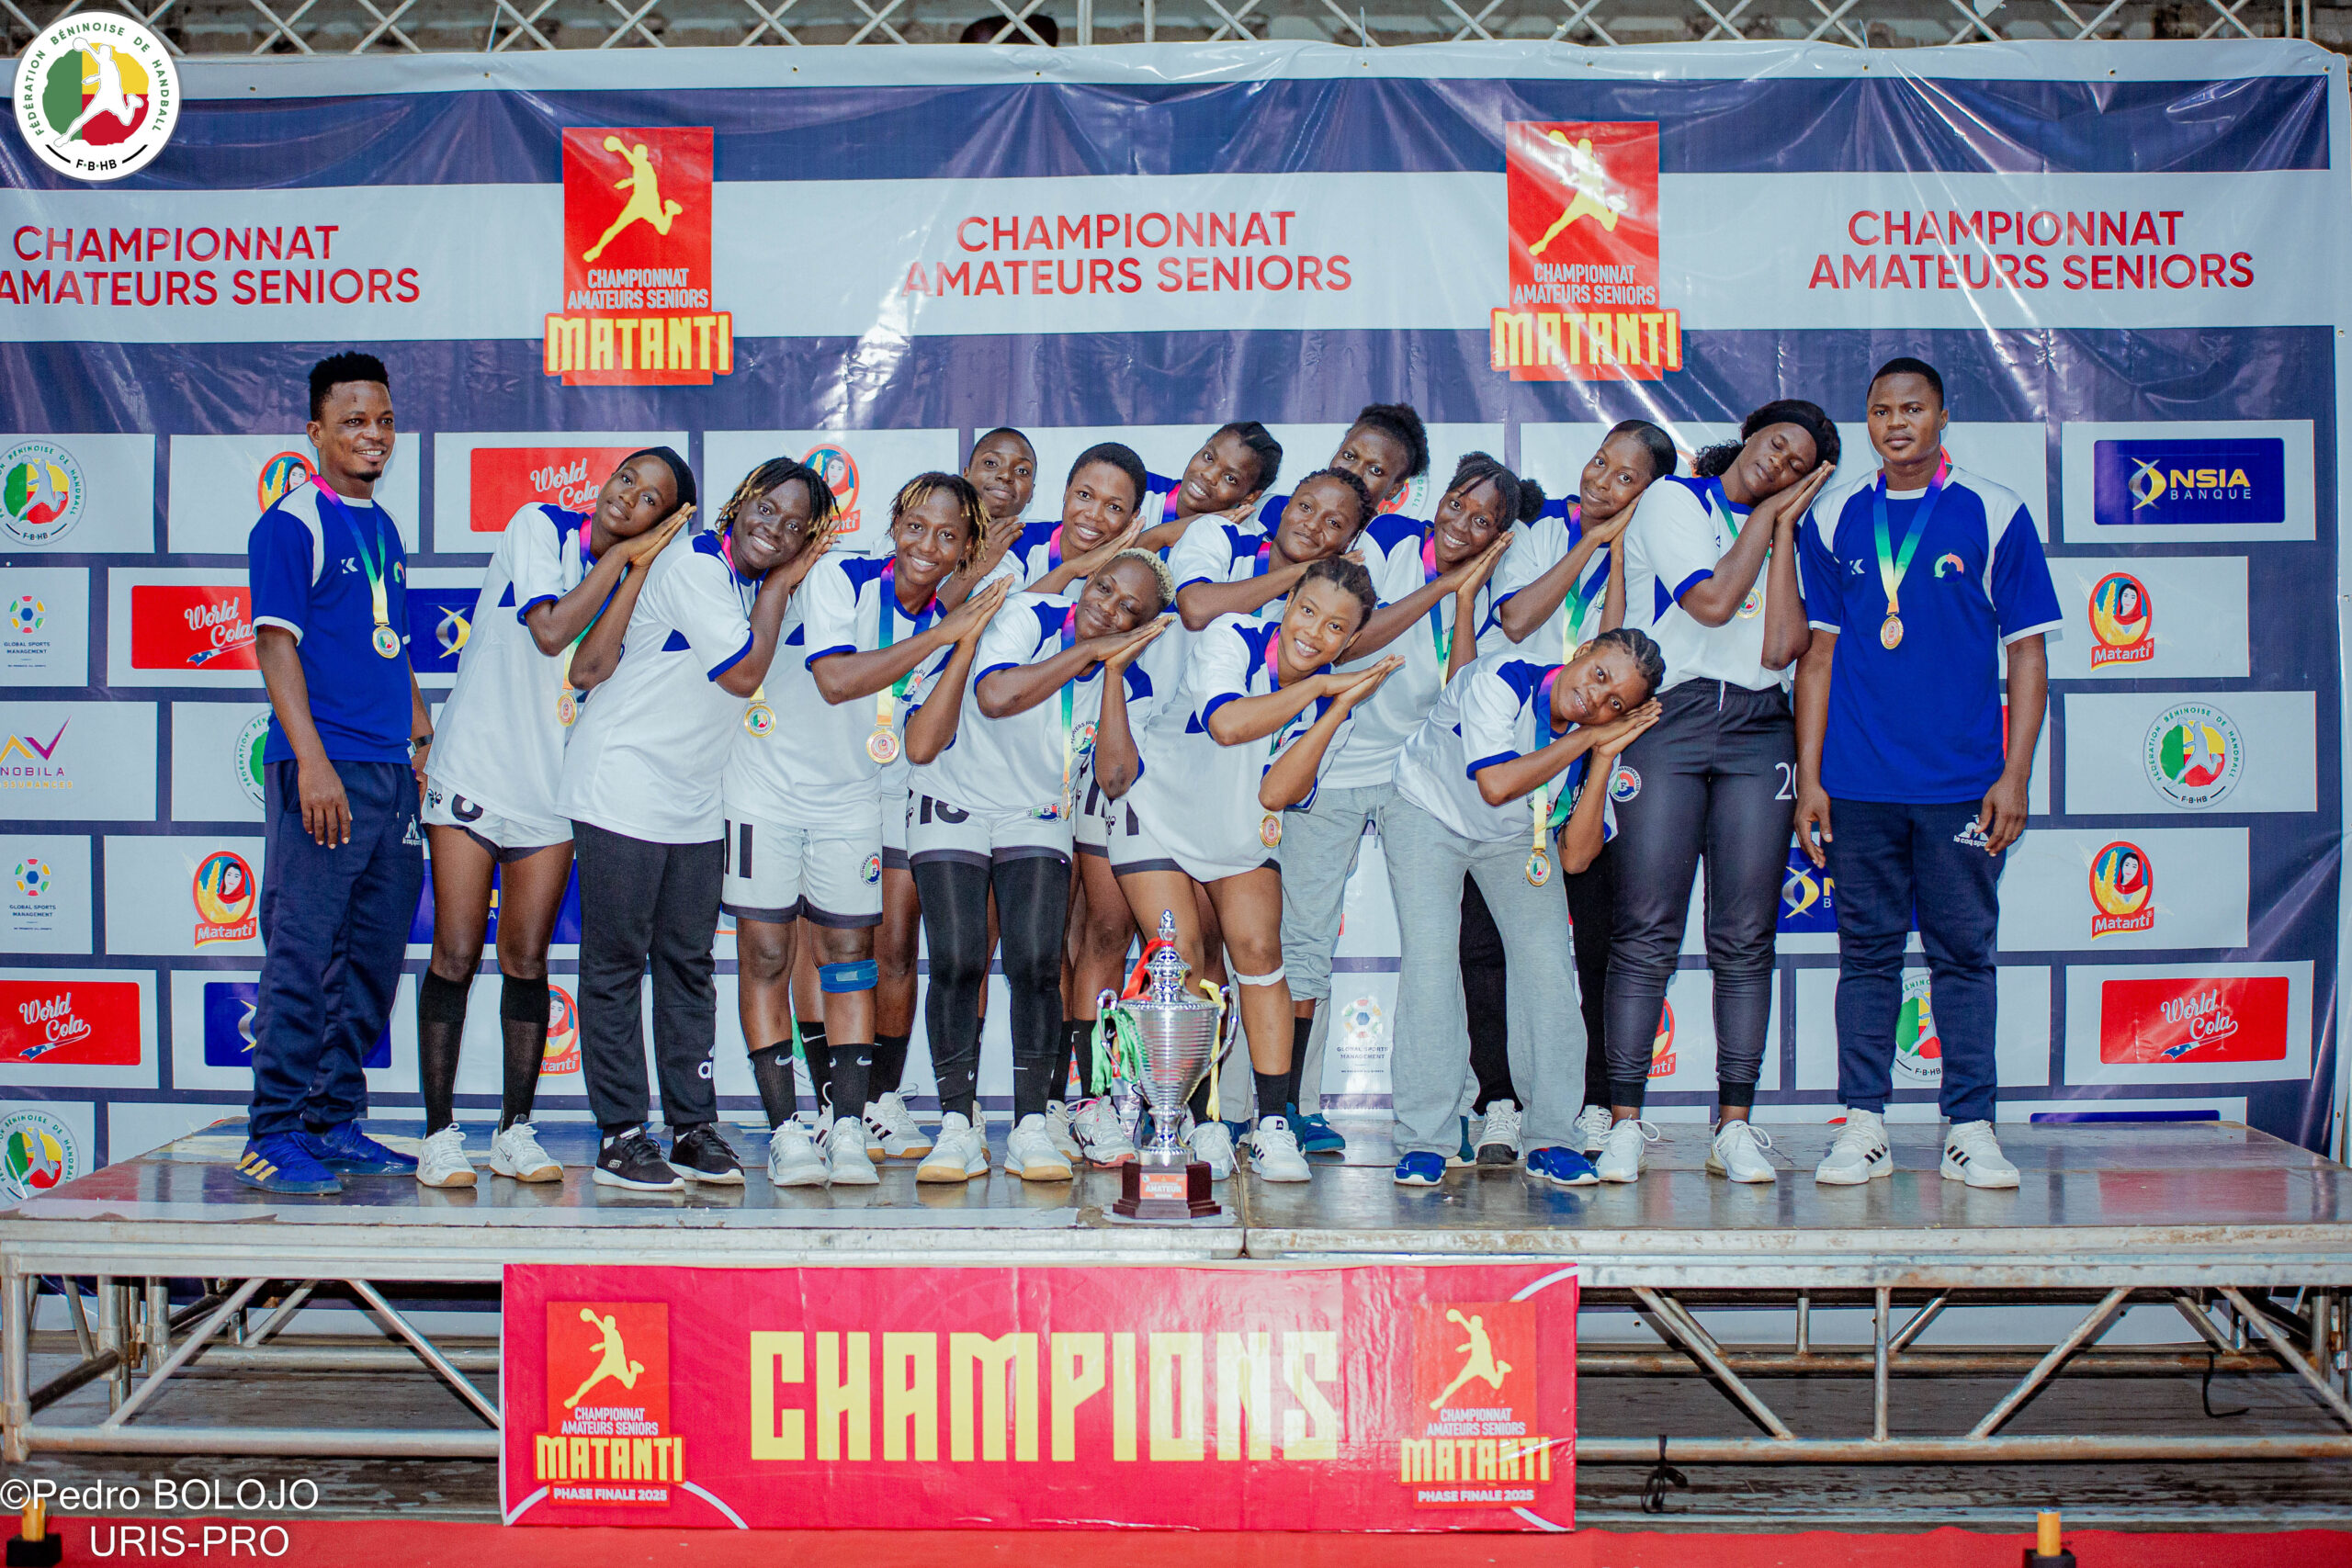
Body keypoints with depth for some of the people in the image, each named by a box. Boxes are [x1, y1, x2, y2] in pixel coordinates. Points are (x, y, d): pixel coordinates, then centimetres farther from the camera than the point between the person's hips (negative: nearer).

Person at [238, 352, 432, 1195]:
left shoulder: (383, 529, 18)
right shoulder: (290, 524, -5)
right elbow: (276, 643, -12)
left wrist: (424, 739, 18)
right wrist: (310, 761, -19)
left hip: (392, 774, 8)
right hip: (325, 769, -8)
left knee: (372, 962, 10)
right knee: (302, 953, -6)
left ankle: (334, 1122, 19)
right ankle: (274, 1134, 0)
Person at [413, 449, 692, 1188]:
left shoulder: (635, 578, 8)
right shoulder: (540, 526, -3)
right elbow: (551, 631, -18)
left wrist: (639, 567, -10)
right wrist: (620, 559, -11)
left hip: (553, 787, 4)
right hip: (473, 770, -3)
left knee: (526, 961, 5)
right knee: (456, 955, -3)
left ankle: (515, 1129, 14)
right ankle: (439, 1132, 4)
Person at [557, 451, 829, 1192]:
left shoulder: (759, 584, 9)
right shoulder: (692, 566, -16)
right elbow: (744, 674, -17)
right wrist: (777, 589, -9)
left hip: (696, 807, 8)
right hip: (622, 791, -8)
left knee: (689, 964, 10)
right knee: (615, 963, 0)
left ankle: (694, 1127, 16)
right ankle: (620, 1136, 4)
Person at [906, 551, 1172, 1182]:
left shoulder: (1127, 677, -3)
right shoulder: (1030, 616, -15)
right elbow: (994, 696, -35)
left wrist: (1113, 671, -19)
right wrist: (1087, 652, -28)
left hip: (1039, 819, 3)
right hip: (957, 803, -2)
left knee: (1036, 965, -12)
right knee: (956, 965, -12)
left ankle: (1031, 1126, -4)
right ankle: (958, 1127, -4)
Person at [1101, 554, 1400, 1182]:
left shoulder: (1332, 697, -10)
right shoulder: (1230, 639, -21)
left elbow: (1277, 793, -22)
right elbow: (1226, 724, -42)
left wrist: (1340, 707, -27)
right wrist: (1315, 686, -34)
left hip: (1243, 837, 3)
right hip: (1161, 816, -3)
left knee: (1259, 950, -11)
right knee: (1184, 962, -11)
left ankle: (1273, 1124, -4)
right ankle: (1205, 1127, -1)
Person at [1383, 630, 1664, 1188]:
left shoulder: (1596, 744, -17)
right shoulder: (1501, 680, -30)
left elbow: (1576, 857, -21)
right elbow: (1496, 784, -39)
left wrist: (1604, 757, -28)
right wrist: (1585, 739, -33)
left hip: (1517, 837, 4)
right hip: (1428, 814, -4)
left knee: (1546, 962, -11)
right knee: (1429, 960, -18)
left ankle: (1552, 1139, -2)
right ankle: (1424, 1139, -11)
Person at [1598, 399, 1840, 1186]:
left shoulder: (1783, 535, 19)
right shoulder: (1671, 500, 7)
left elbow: (1780, 647, 0)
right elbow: (1710, 602, -10)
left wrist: (1782, 526, 3)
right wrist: (1760, 519, 2)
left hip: (1758, 730, 4)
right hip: (1666, 717, -4)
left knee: (1744, 936, 0)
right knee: (1646, 932, -6)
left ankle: (1734, 1126, 5)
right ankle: (1626, 1121, -1)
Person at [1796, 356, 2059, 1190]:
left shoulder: (1995, 513, 2)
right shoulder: (1834, 517, 7)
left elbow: (2027, 653, 3)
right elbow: (1819, 652, 9)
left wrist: (2015, 775, -4)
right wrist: (1808, 777, 4)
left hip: (1963, 781, -1)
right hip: (1857, 780, 1)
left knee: (1964, 952, 4)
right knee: (1867, 953, 6)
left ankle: (1970, 1128, 11)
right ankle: (1862, 1126, 12)